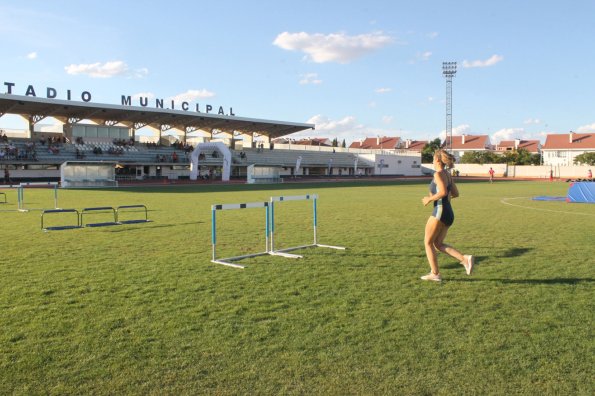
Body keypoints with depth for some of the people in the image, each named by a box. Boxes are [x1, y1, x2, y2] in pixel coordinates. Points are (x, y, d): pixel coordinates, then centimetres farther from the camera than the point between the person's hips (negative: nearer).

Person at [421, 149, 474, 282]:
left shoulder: (438, 174, -11)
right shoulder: (448, 175, 14)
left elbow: (443, 192, -24)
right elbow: (455, 194, 19)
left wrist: (429, 199, -11)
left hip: (440, 211, -9)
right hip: (449, 213, 9)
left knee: (428, 242, 5)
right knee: (438, 244, 14)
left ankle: (435, 274, 9)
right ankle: (464, 258, -2)